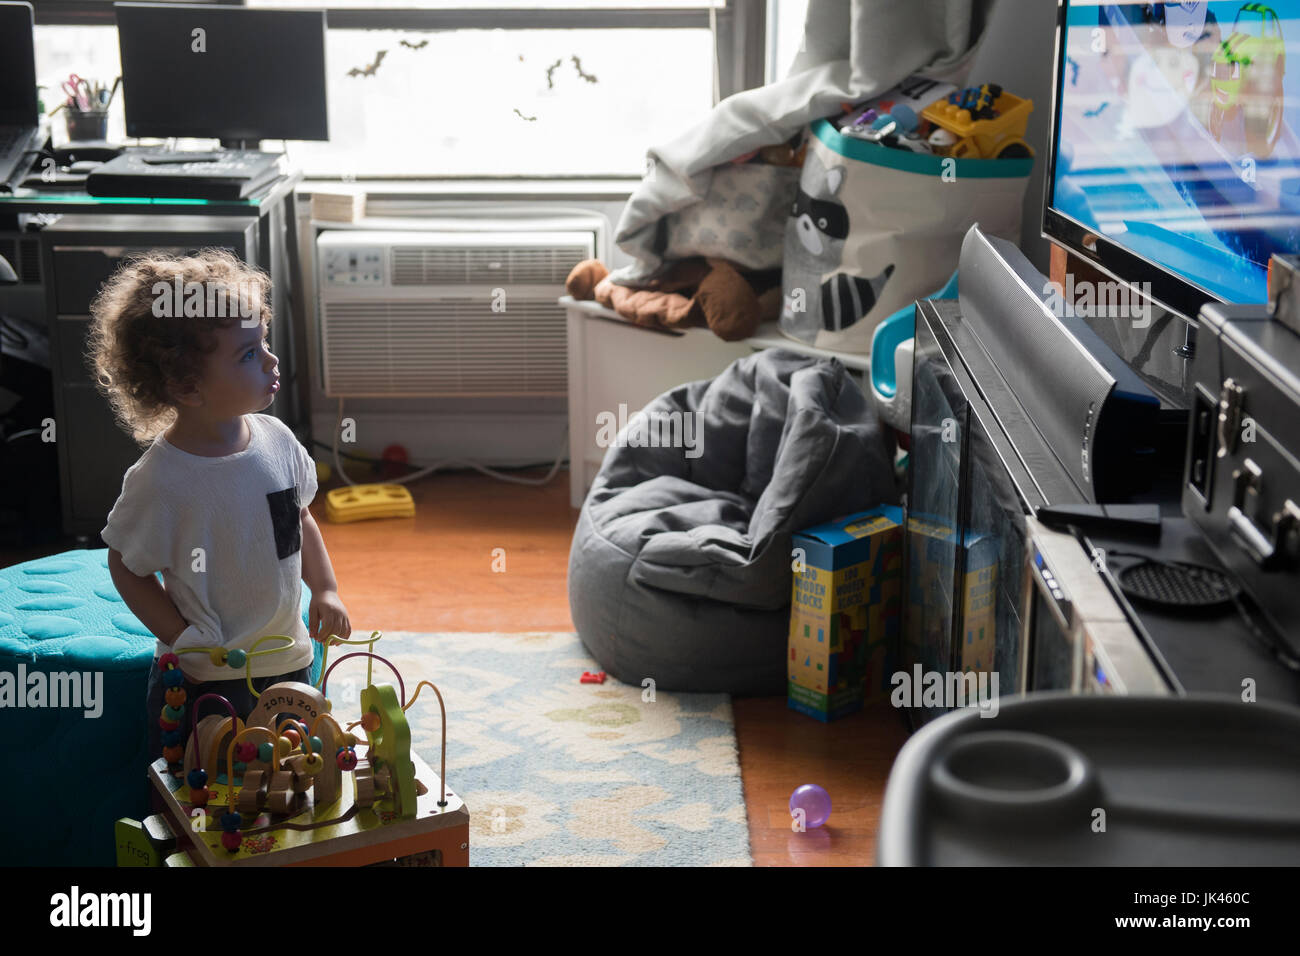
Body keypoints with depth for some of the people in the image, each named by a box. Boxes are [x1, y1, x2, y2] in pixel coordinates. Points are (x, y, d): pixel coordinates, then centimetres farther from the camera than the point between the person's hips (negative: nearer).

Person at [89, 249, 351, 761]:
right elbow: (126, 565, -9)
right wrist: (184, 640, -15)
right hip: (206, 680, -5)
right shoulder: (160, 480, -22)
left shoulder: (276, 439, -4)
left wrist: (325, 590, 3)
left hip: (289, 663, 5)